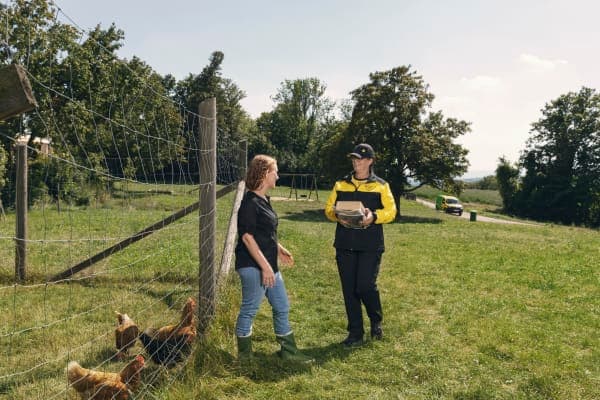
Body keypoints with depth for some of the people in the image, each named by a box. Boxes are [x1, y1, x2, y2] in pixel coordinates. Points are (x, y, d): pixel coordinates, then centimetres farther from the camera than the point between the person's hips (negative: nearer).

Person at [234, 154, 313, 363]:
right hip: (253, 266, -10)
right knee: (249, 310, 3)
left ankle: (289, 351, 28)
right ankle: (244, 357, 18)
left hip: (268, 265, 10)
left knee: (282, 307, 15)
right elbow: (247, 236, -20)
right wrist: (265, 266, -20)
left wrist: (280, 249, 19)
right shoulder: (250, 202, -16)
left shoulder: (264, 200, 12)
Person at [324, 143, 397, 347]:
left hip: (370, 245, -3)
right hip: (345, 244, 3)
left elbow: (391, 211, -2)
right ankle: (355, 334, 18)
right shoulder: (341, 184, 12)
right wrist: (337, 216, -12)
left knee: (365, 285, -9)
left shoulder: (381, 185, 4)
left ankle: (376, 321, 22)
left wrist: (373, 216, -20)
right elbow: (329, 208, 10)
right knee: (349, 290, 5)